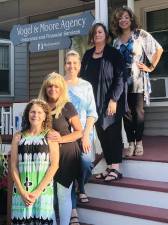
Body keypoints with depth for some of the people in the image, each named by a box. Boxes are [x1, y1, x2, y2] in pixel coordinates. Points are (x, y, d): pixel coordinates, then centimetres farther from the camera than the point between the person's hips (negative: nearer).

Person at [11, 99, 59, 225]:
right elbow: (14, 166, 3)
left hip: (43, 190, -1)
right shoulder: (18, 137, 7)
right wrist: (22, 191, -9)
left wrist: (37, 191, -10)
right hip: (21, 191, 2)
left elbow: (54, 165, -4)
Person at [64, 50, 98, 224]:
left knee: (86, 161, -22)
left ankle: (81, 188, 11)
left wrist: (86, 135, -8)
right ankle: (72, 210, -2)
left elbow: (91, 112, 5)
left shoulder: (86, 86, 10)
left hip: (84, 132, 1)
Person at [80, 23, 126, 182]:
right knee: (101, 134, 6)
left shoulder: (113, 54, -4)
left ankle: (115, 168, 3)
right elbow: (83, 78, 13)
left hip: (111, 101, -5)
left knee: (113, 133, -2)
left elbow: (120, 78, -10)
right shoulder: (88, 55, 11)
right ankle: (109, 167, 14)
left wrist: (114, 100, -17)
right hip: (94, 102, 5)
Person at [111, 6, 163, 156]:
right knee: (126, 113, 3)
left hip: (138, 80, -3)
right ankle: (131, 144, 11)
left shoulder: (141, 34, 0)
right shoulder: (117, 40, 12)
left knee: (138, 112, -2)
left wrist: (151, 67, -2)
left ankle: (139, 143, 10)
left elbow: (159, 49, -1)